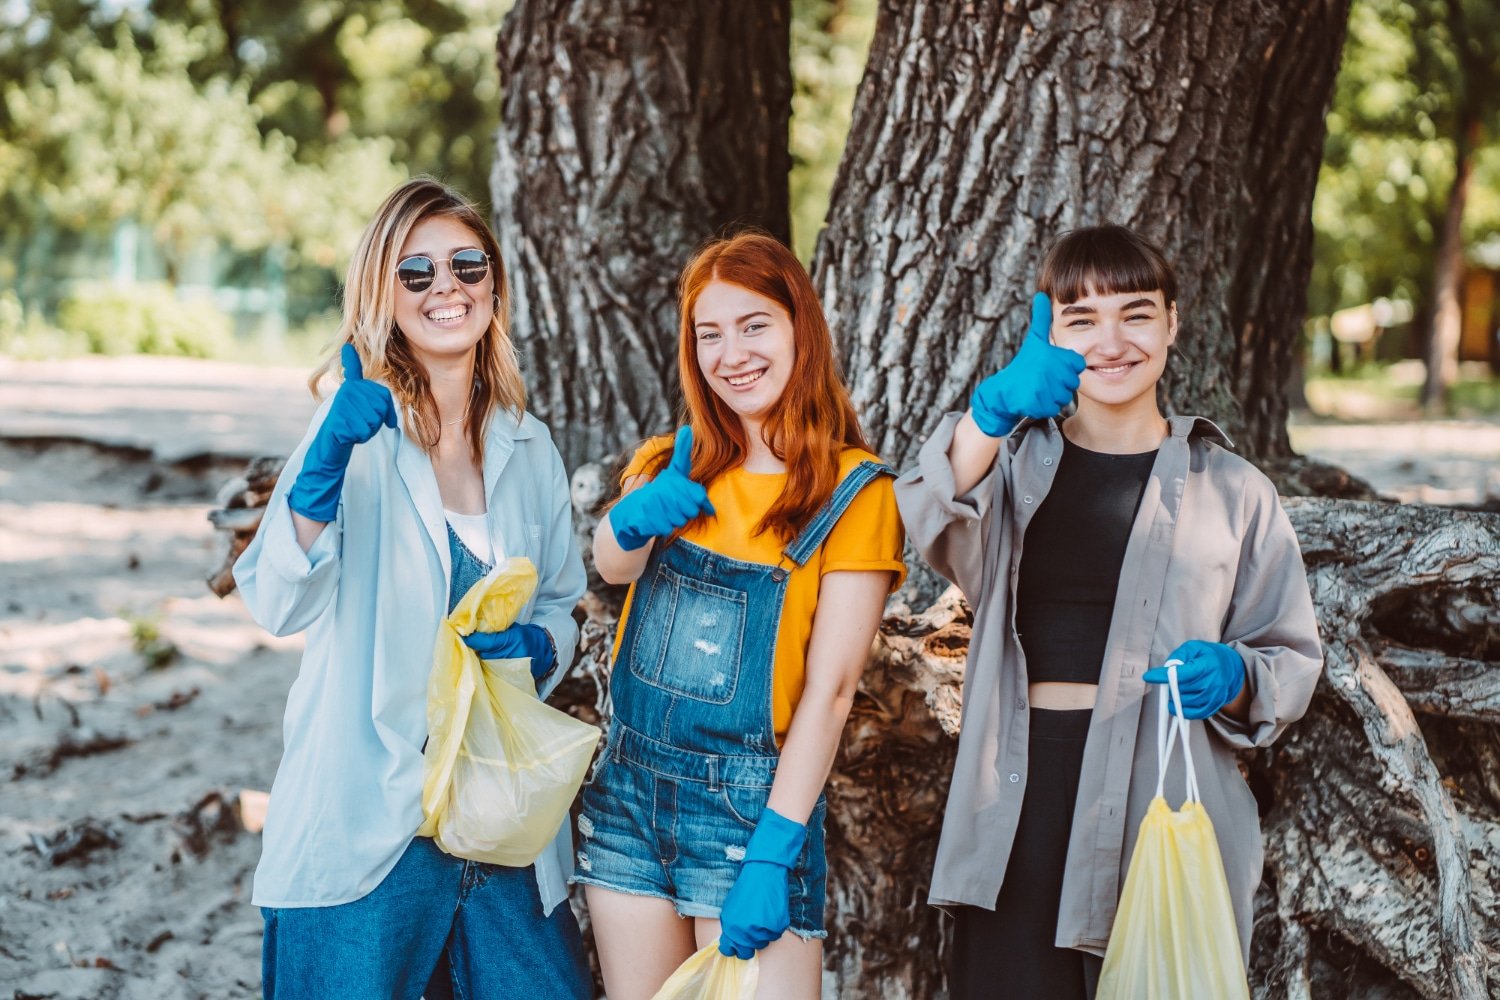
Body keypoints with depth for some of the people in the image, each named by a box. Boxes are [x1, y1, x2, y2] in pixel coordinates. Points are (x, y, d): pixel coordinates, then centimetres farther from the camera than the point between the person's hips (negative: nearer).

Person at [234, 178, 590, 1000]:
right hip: (365, 822, -4)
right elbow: (279, 604, -18)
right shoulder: (358, 428, -5)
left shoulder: (528, 448, 9)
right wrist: (327, 459, -33)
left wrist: (536, 645, -4)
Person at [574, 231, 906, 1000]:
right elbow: (612, 566, -13)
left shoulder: (853, 490, -6)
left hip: (753, 798, -4)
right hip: (630, 785, 4)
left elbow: (830, 689, -12)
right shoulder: (671, 466, 9)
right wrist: (632, 522, -36)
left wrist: (772, 853, -19)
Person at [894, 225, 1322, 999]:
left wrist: (1231, 679, -12)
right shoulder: (1014, 463, 10)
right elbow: (935, 526, -14)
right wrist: (994, 411, -32)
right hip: (1018, 802, 1)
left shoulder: (1229, 490, 8)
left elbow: (1292, 658, 12)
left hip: (1162, 803, -1)